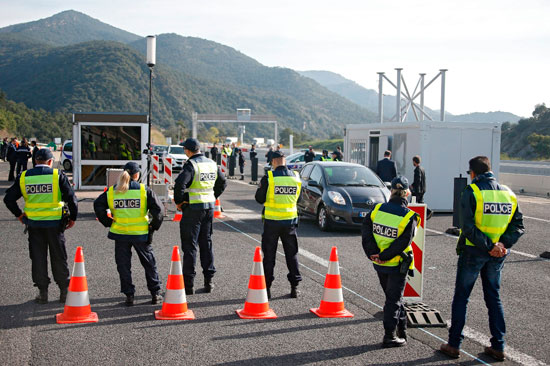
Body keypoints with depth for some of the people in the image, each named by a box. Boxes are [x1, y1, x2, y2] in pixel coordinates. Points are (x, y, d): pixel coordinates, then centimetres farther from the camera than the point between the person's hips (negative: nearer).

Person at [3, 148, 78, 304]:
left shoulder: (24, 177, 0)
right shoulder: (57, 175, -8)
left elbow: (8, 198, 1)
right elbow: (71, 198, -12)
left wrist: (19, 215, 12)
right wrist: (72, 218, 0)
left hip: (33, 223, 2)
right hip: (55, 223, -2)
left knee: (38, 258, 11)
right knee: (58, 257, 10)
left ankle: (42, 292, 15)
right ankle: (64, 291, 15)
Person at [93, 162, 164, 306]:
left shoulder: (111, 191, 1)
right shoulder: (145, 190, -6)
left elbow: (98, 206, -4)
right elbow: (158, 209, -12)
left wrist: (108, 223, 4)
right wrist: (154, 226, 0)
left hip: (120, 234, 1)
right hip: (141, 234, -1)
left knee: (123, 265, 12)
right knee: (149, 263, 14)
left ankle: (129, 295, 11)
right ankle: (155, 294, 18)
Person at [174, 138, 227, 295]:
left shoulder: (191, 165, -15)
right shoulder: (212, 164, 7)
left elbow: (180, 183, -27)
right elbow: (222, 183, 19)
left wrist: (179, 201, -12)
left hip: (192, 208, -6)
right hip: (209, 207, 6)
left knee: (190, 245, 0)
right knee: (206, 243, 14)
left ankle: (189, 283, 3)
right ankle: (208, 280, 18)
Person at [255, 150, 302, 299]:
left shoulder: (268, 178, -13)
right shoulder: (295, 177, 0)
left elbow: (260, 199, -5)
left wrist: (260, 187, 13)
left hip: (272, 221, -3)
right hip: (290, 221, 3)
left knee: (269, 255, 7)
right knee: (292, 254, 12)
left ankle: (267, 286, 9)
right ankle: (294, 286, 13)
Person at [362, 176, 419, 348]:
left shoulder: (378, 209, -4)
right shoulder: (409, 217, -15)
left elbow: (366, 229, -10)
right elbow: (403, 242, -21)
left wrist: (372, 253, -12)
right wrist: (384, 256, -16)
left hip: (379, 265, 4)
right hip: (397, 266, -4)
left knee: (393, 296, 19)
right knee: (394, 299, 6)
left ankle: (402, 331, 30)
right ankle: (390, 336, 7)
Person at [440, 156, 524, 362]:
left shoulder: (472, 191, -11)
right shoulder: (508, 193, 6)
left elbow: (467, 226, -21)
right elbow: (518, 225, 2)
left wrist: (489, 246, -18)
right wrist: (503, 243, -9)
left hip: (473, 252, -5)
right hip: (498, 254, 5)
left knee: (461, 297, 7)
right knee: (494, 298, 16)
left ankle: (454, 345, 11)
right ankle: (498, 347, 17)